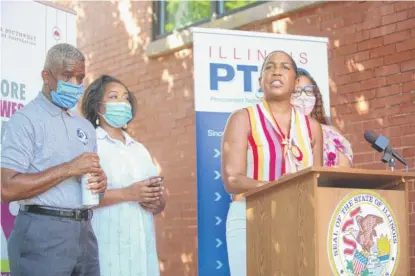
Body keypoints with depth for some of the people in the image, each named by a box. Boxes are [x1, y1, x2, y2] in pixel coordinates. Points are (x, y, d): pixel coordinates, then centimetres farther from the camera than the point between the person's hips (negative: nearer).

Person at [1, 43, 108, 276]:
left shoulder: (86, 127, 16)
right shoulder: (26, 120, -6)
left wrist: (100, 182, 0)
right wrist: (68, 169, -17)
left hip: (84, 232, 7)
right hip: (43, 232, -7)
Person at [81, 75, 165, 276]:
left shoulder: (140, 149, 21)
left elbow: (160, 201, 20)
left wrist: (156, 203, -2)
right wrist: (126, 194, -18)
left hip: (141, 247, 6)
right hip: (107, 247, -6)